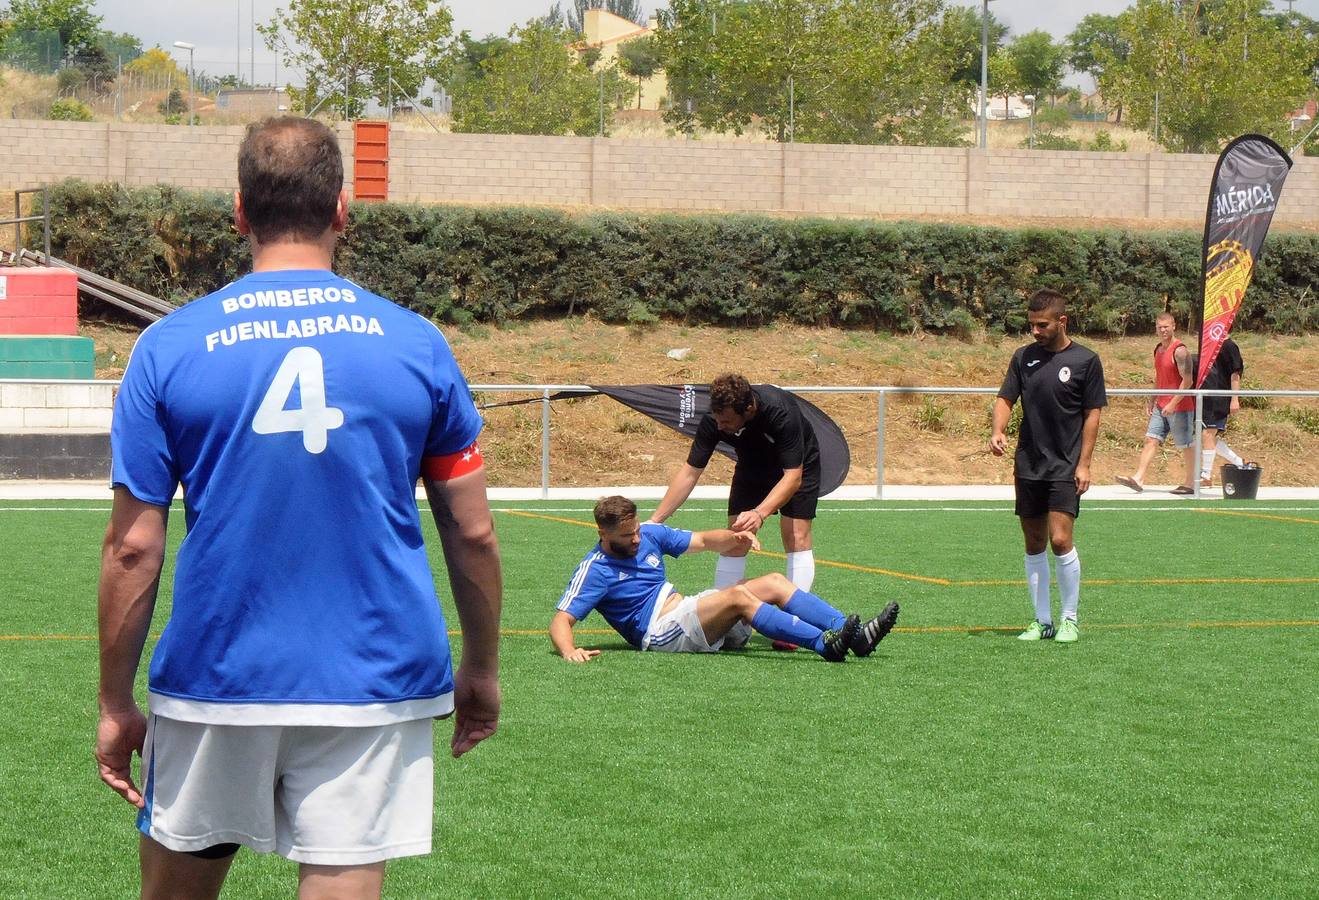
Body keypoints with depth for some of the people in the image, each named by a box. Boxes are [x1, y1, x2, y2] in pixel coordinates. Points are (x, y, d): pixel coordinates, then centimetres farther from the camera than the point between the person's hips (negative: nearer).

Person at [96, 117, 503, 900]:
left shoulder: (169, 347, -2)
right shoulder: (417, 345, 1)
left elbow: (133, 548, -2)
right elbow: (473, 534, 5)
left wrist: (116, 704, 6)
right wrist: (481, 671, 19)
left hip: (212, 682, 0)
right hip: (374, 682, 0)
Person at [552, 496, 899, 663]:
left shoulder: (649, 534, 12)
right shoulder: (594, 571, -8)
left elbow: (704, 540, 17)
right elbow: (560, 621, -16)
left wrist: (734, 538, -5)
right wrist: (569, 651, -38)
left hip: (687, 611, 9)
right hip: (661, 633, -9)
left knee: (774, 583, -4)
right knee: (737, 596, -30)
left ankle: (854, 634, -15)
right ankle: (826, 644, -41)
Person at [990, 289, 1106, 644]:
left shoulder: (1086, 360, -3)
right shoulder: (1024, 357, 7)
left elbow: (1092, 414, -1)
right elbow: (1005, 399, 6)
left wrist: (1083, 463, -6)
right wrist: (998, 431, -15)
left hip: (1066, 466, -4)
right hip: (1028, 465, 4)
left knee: (1060, 539, -13)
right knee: (1034, 544, 8)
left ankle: (1070, 619, 0)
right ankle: (1042, 621, 17)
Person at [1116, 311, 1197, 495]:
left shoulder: (1180, 351, -14)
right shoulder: (1158, 349, 13)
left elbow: (1187, 381, -19)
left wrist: (1173, 404, -22)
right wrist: (1152, 402, 17)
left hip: (1179, 406, -8)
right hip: (1160, 406, 8)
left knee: (1186, 446, 2)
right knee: (1151, 440, -1)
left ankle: (1189, 483, 11)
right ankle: (1138, 479, -7)